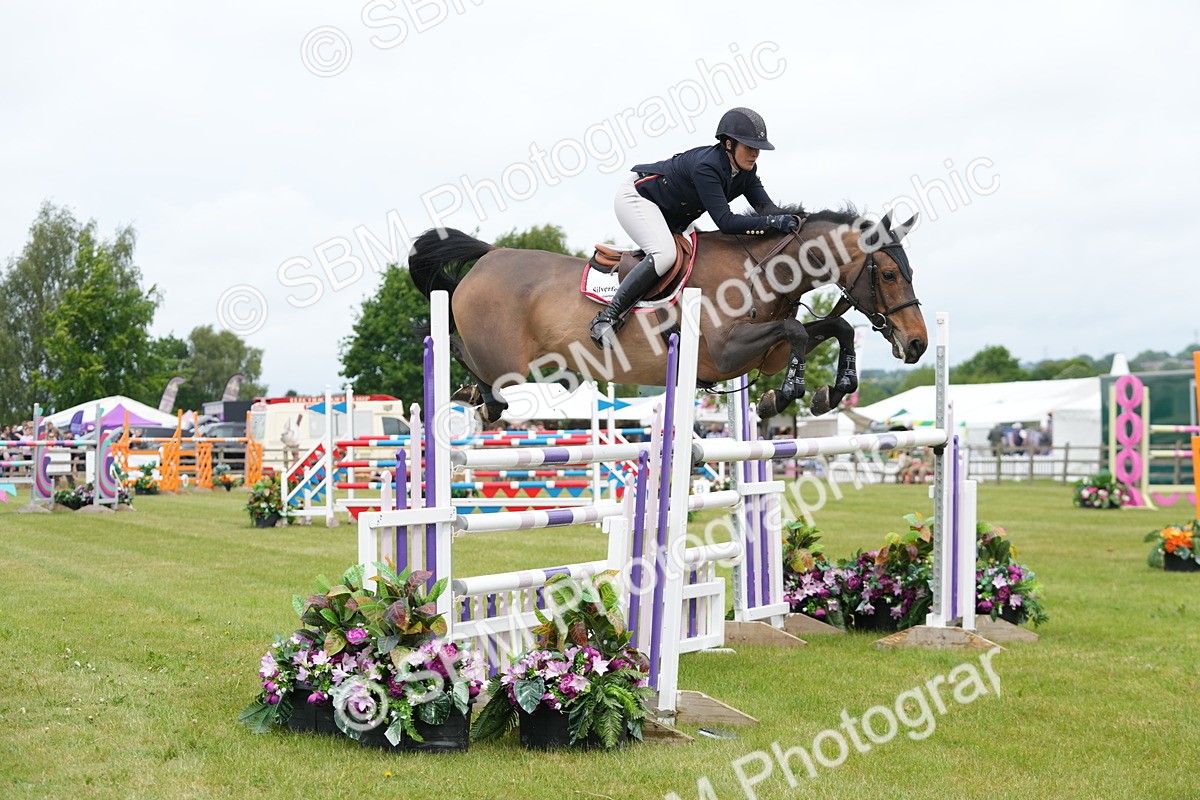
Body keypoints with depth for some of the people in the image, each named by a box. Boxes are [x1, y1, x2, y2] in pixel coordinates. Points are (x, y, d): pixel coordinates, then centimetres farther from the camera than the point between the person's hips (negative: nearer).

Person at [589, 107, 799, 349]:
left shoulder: (746, 171, -7)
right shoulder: (706, 165, -32)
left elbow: (768, 208, -7)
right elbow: (725, 222, -37)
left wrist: (788, 219, -27)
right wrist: (773, 222, -43)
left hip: (671, 217, 10)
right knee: (665, 254, -31)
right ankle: (607, 318, -29)